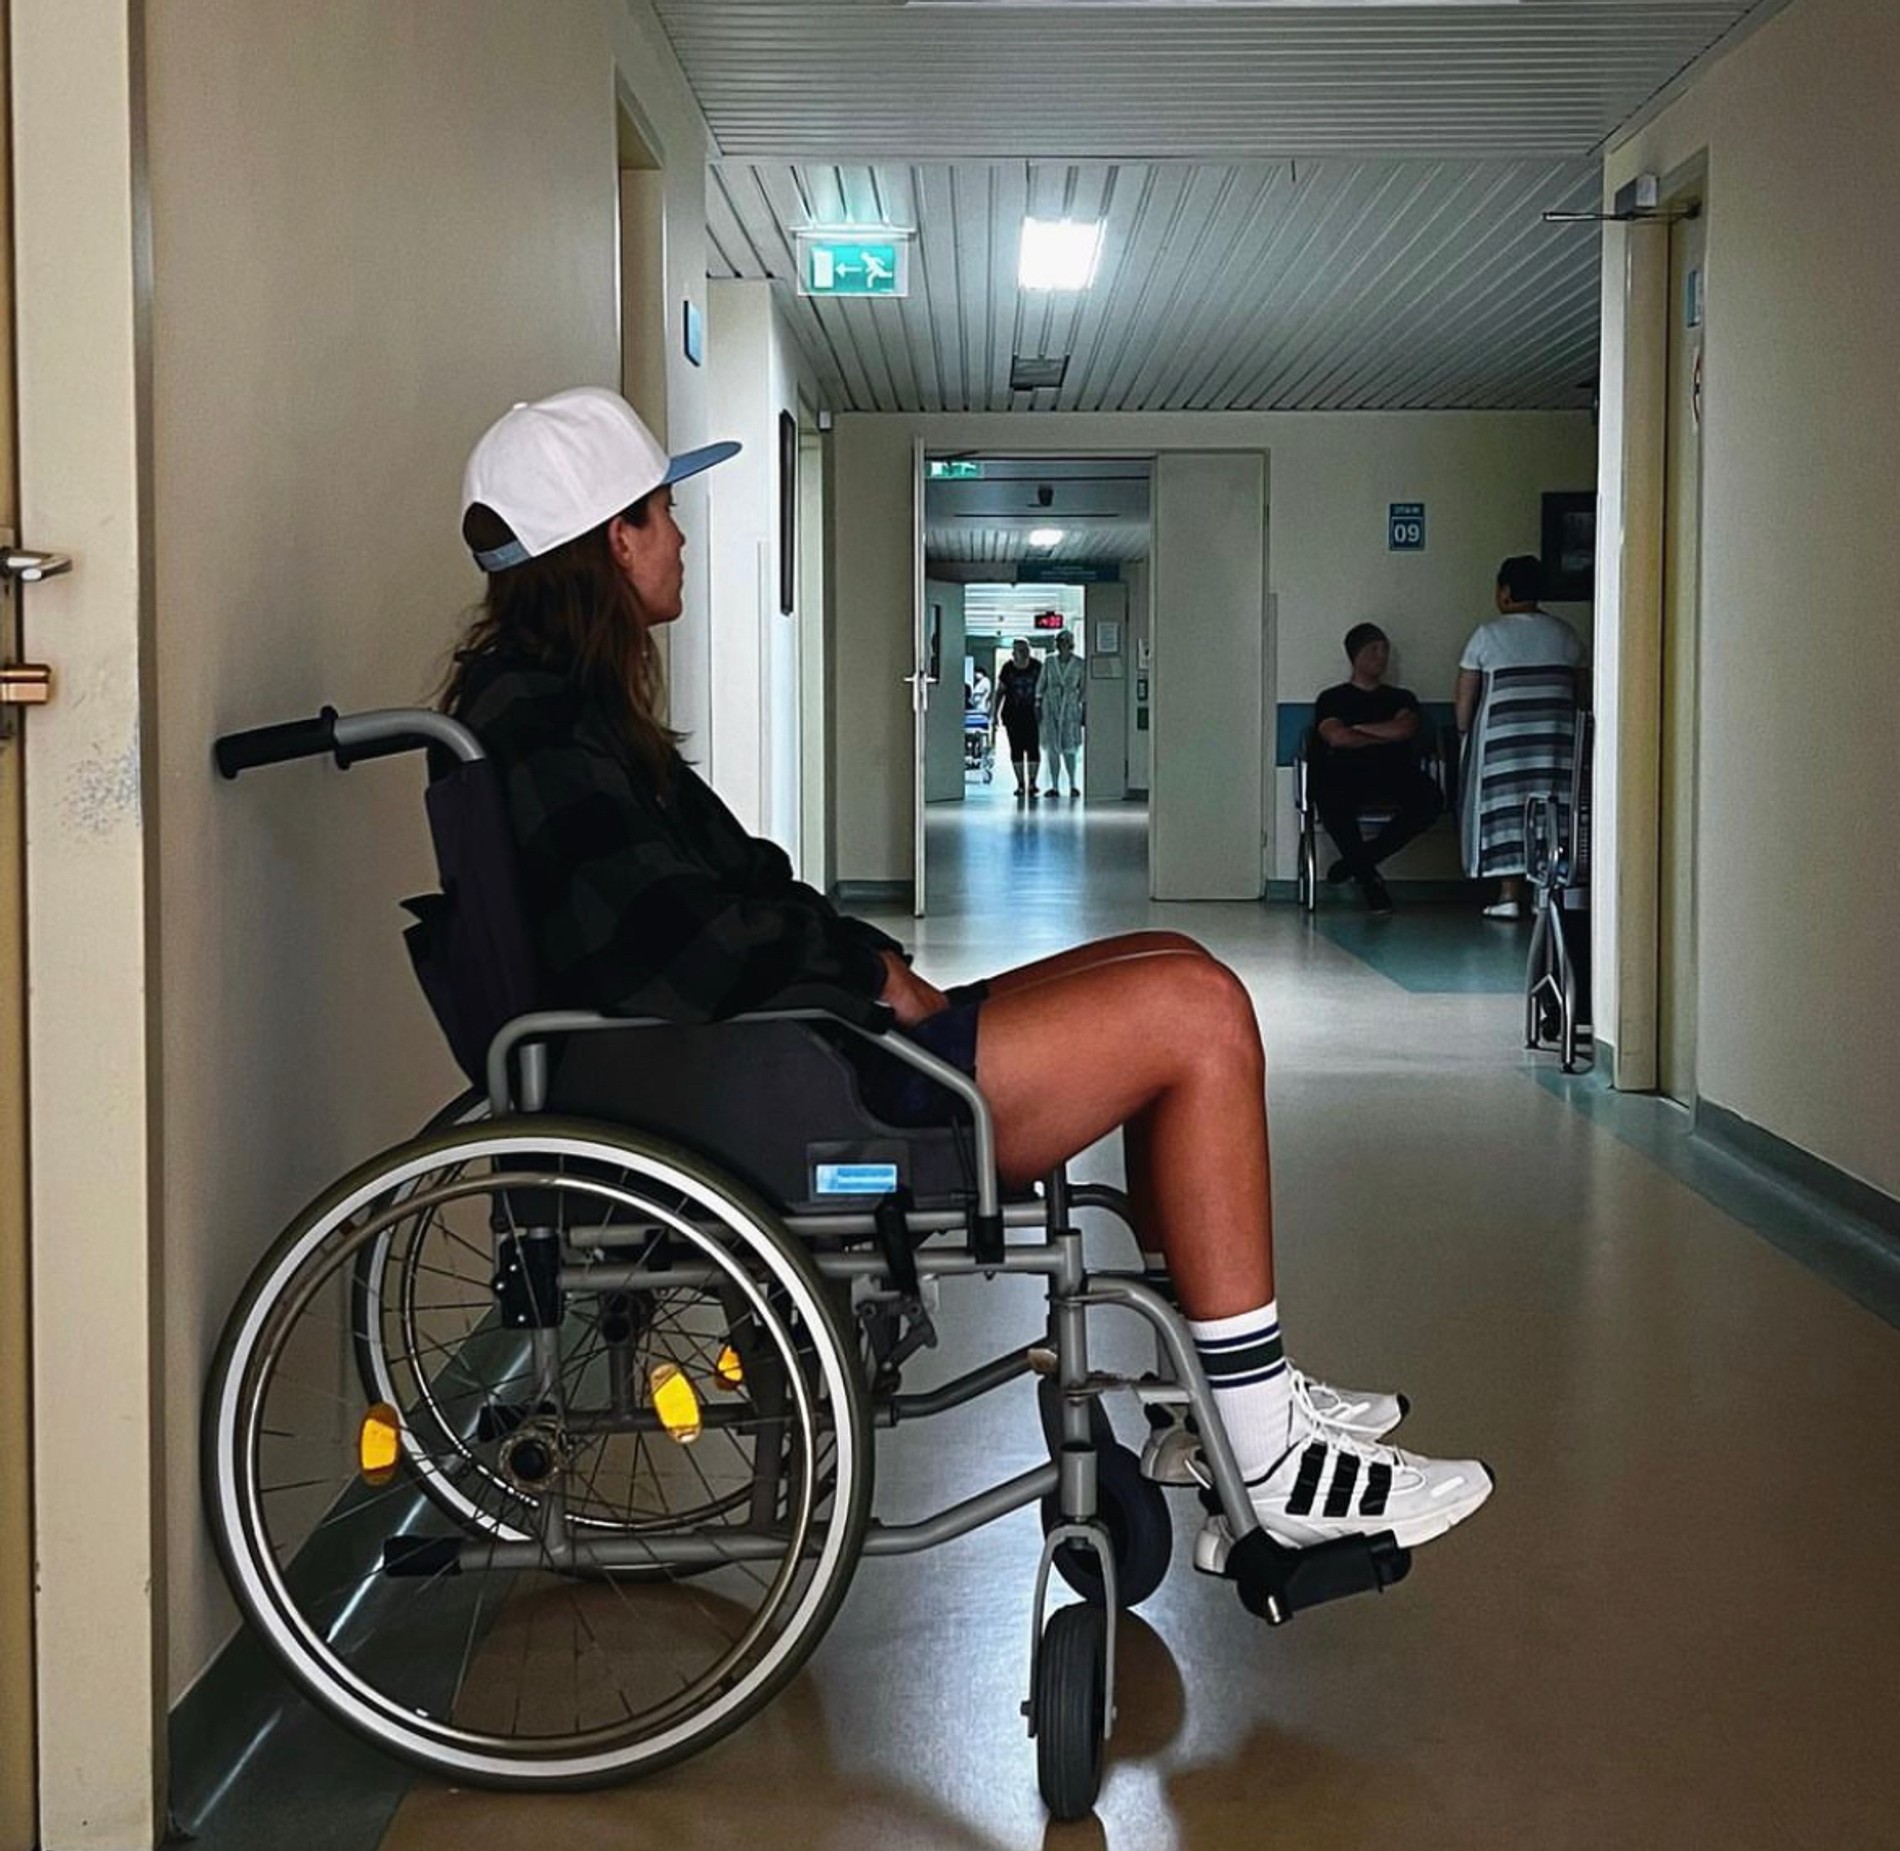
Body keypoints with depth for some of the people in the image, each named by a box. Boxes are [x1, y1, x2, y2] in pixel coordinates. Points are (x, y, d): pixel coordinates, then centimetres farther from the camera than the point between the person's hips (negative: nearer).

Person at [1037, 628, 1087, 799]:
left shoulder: (1079, 663, 0)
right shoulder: (1049, 661, 4)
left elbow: (1083, 687, 6)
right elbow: (1041, 685, 7)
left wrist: (1080, 705, -1)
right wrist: (1038, 706, 3)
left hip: (1070, 708, -1)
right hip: (1050, 707, 1)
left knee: (1068, 748, -4)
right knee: (1052, 748, 0)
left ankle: (1073, 784, 14)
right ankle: (1055, 786, 6)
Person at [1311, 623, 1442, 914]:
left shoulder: (1401, 698, 22)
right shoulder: (1332, 699, 16)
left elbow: (1405, 729, 0)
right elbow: (1337, 737, -4)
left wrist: (1358, 729, 4)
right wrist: (1384, 736, 2)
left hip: (1394, 779, 2)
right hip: (1345, 777, -2)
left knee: (1429, 799, -32)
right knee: (1330, 799, -39)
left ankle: (1358, 860, -19)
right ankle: (1367, 878, -22)